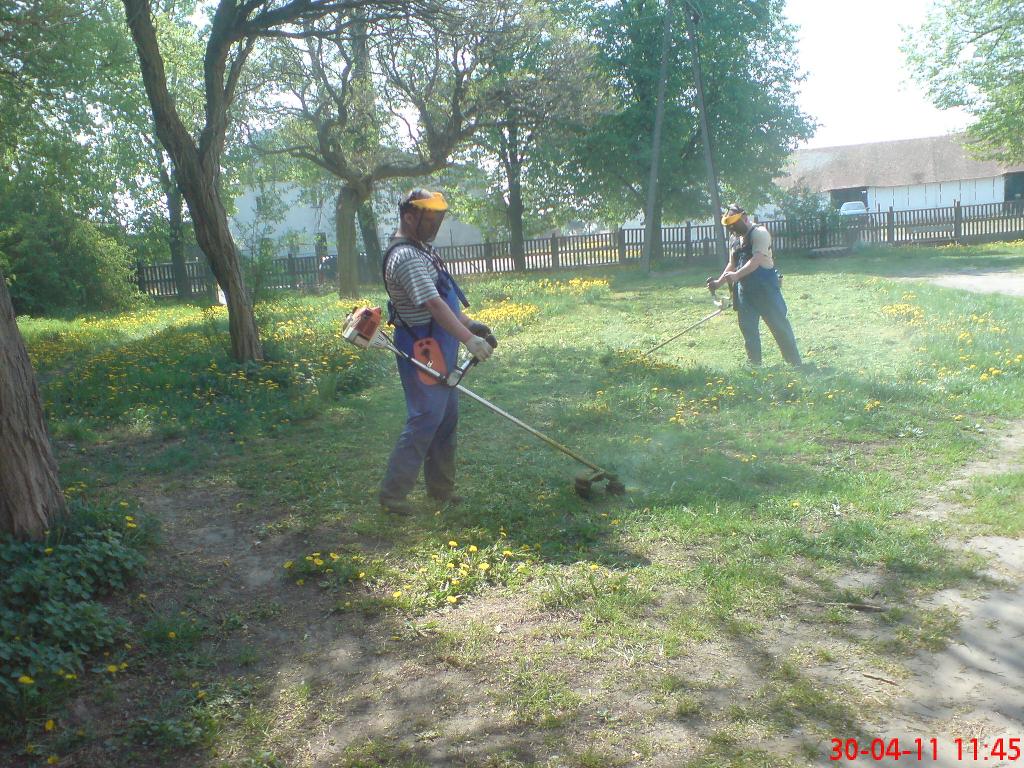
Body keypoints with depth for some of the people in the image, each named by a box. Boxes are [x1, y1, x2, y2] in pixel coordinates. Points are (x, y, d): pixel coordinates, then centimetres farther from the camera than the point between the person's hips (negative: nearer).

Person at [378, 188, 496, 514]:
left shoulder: (423, 249, 14)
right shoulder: (405, 257, -20)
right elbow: (434, 304, -30)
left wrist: (468, 322, 17)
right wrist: (469, 339, -34)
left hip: (441, 352, 11)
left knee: (447, 417, 15)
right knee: (424, 420, -6)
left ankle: (440, 486, 26)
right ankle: (392, 493, 5)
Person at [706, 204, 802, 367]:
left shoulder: (759, 233, -10)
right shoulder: (735, 240, 15)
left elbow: (756, 260, -24)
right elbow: (732, 265, 23)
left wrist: (737, 275, -36)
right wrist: (718, 282, 10)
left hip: (765, 287, -7)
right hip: (744, 290, 8)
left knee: (779, 325, -1)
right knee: (748, 329, 7)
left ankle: (795, 364, 8)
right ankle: (755, 365, 14)